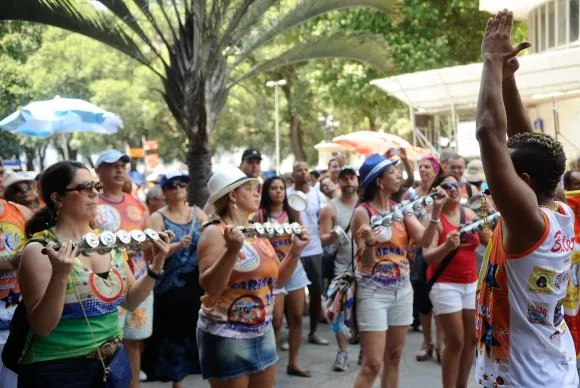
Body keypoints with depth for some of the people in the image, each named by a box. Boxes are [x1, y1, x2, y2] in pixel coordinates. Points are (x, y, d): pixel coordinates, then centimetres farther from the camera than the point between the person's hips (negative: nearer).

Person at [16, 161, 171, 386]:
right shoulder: (40, 250, -13)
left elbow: (130, 300, 10)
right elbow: (41, 326, -16)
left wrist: (156, 266, -3)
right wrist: (60, 275, -29)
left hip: (113, 361, 6)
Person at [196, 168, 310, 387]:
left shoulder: (259, 233, 9)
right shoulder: (215, 233, -12)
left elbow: (277, 280, 15)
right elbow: (209, 287, -22)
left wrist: (295, 251, 3)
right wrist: (232, 250, -31)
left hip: (263, 332, 7)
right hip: (226, 335, -7)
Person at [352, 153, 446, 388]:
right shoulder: (363, 212, -11)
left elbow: (425, 240, -6)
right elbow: (366, 263, -14)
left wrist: (436, 210, -16)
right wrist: (369, 244, -34)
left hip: (402, 290, 6)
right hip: (373, 292, -6)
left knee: (393, 359, 13)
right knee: (372, 364, -8)